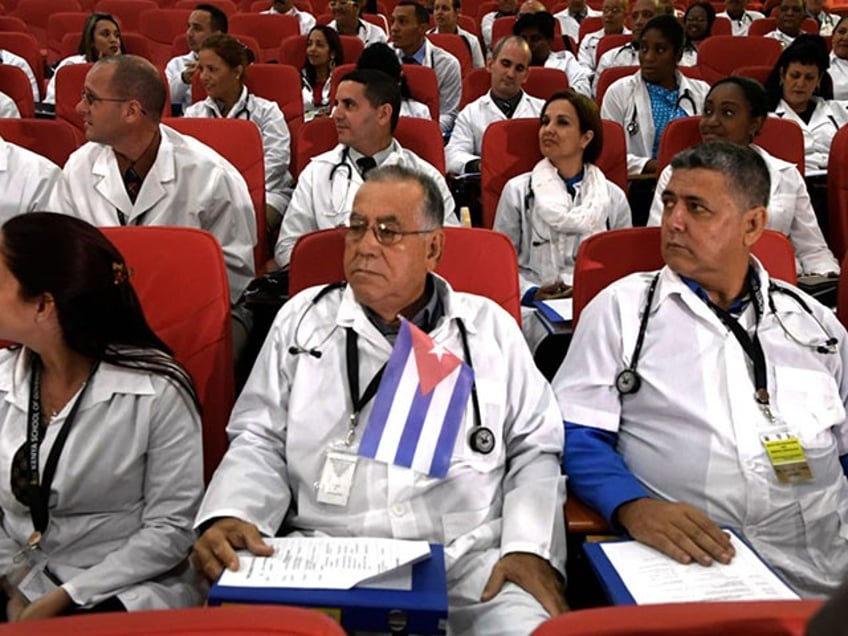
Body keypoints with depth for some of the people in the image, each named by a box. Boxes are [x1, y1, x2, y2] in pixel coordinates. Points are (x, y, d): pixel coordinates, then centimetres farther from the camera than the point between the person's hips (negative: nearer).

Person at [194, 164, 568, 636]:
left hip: (470, 561, 0)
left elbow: (535, 450, 10)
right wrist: (229, 516, -10)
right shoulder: (303, 319, 11)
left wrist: (530, 548, -6)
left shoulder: (490, 327, 10)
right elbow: (261, 439, 9)